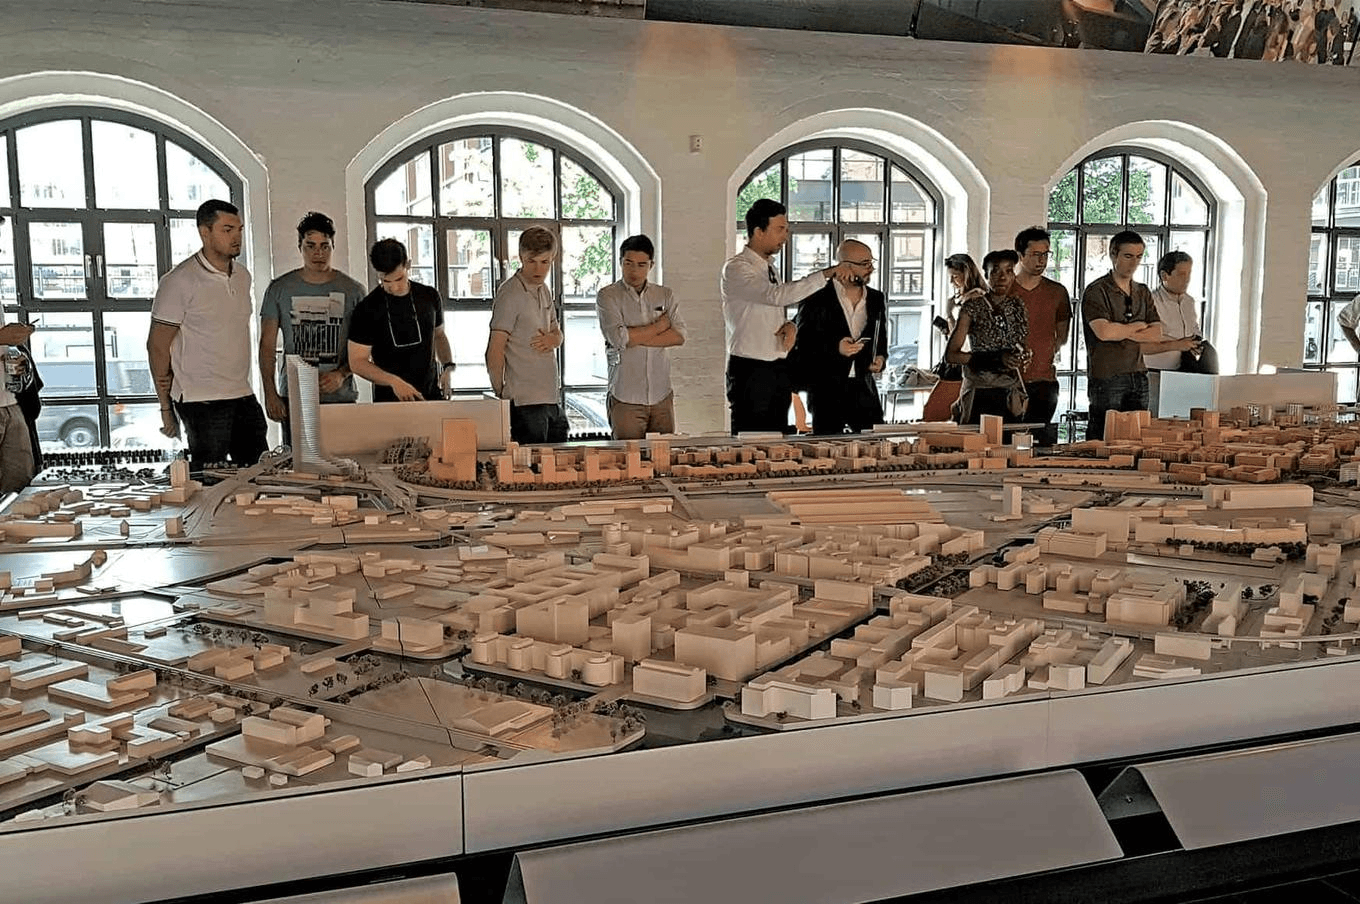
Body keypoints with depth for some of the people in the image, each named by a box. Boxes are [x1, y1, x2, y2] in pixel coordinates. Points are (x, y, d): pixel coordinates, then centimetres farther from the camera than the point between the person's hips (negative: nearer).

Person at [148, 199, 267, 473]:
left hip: (244, 398, 7)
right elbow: (157, 345, -7)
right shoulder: (180, 281, -9)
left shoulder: (243, 276, 12)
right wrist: (166, 409, -7)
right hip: (202, 402, -7)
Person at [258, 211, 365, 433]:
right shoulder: (280, 289, 7)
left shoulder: (352, 291, 6)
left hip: (340, 397, 0)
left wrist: (341, 374, -11)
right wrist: (270, 394, -2)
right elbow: (267, 345, 7)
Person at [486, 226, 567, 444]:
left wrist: (552, 339, -1)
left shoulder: (544, 290, 14)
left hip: (552, 399, 8)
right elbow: (495, 350, -13)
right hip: (525, 402, -8)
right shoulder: (510, 293, -11)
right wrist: (500, 395, -11)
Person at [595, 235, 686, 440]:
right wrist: (658, 326, -4)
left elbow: (679, 336, -2)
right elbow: (618, 337, -14)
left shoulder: (665, 295, 12)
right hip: (626, 399, -3)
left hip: (662, 396, 3)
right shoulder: (607, 296, 1)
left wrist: (636, 338, -11)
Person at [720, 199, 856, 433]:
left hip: (779, 369, 8)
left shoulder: (769, 266, 13)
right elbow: (778, 295, -28)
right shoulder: (736, 268, -14)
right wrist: (827, 273, -29)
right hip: (750, 370, -8)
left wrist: (789, 326, -1)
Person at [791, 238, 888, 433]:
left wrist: (880, 359, 2)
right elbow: (800, 346, -6)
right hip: (826, 390, -4)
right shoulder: (816, 302, -5)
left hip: (864, 388, 5)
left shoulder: (877, 300, 12)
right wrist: (835, 348, -19)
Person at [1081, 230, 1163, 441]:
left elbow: (1156, 334, 7)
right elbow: (1103, 332, -21)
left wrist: (1122, 332, -8)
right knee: (1103, 440, -6)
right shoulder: (1096, 291, -6)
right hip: (1107, 378, -7)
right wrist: (1137, 326, -4)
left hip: (1138, 376, 7)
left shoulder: (1143, 293, 15)